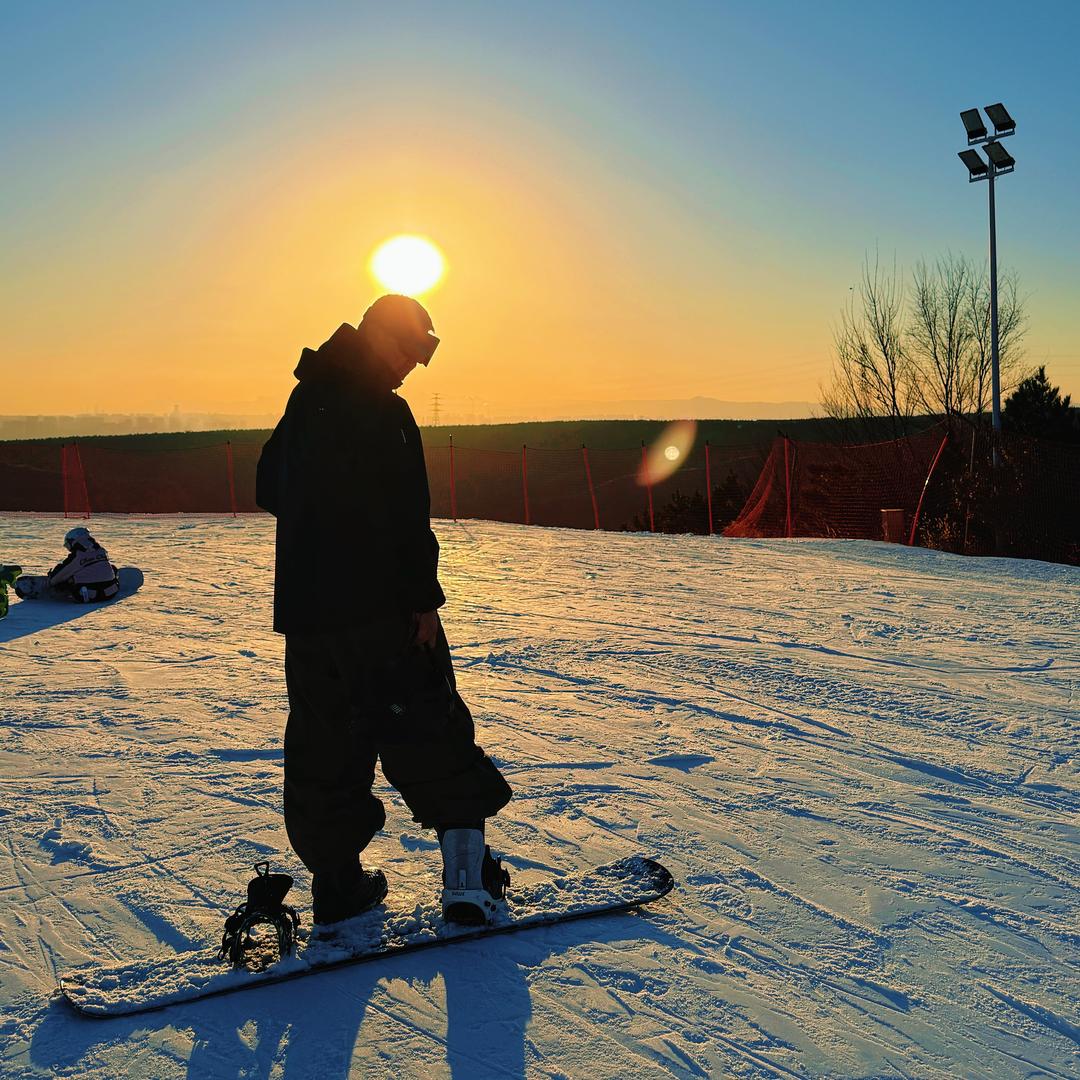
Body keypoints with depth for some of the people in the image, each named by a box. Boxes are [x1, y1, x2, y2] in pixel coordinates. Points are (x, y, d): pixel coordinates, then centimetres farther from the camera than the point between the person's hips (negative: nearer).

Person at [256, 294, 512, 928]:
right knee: (429, 734, 2)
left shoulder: (306, 401, 13)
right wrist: (425, 597, -16)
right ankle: (466, 874, 3)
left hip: (301, 607, 7)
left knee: (324, 746, 13)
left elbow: (269, 490, 23)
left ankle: (336, 880, 18)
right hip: (377, 606, -7)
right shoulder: (381, 410, -12)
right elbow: (408, 515, -19)